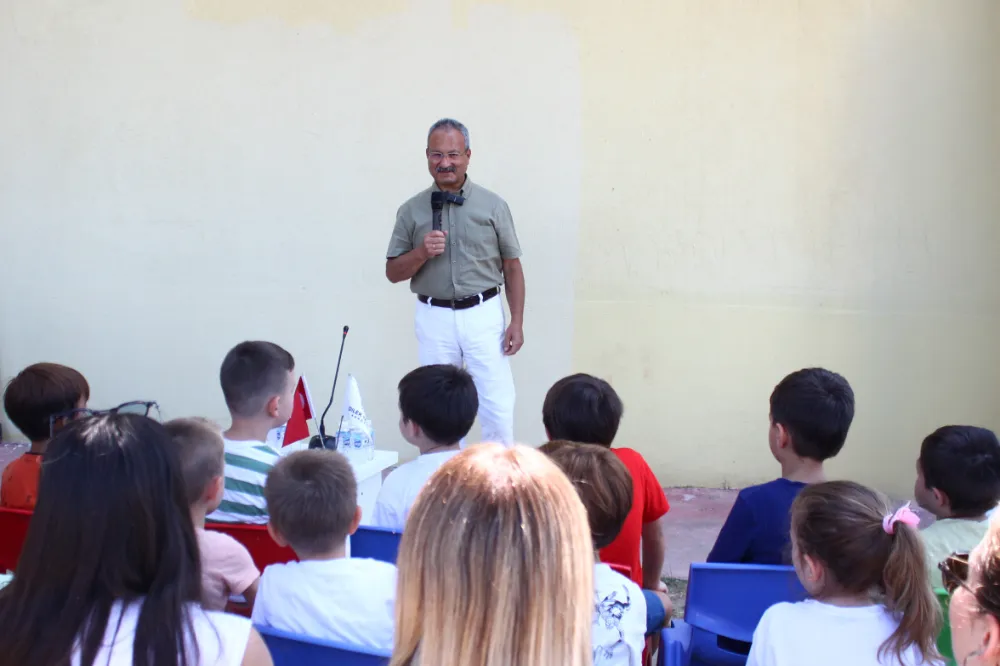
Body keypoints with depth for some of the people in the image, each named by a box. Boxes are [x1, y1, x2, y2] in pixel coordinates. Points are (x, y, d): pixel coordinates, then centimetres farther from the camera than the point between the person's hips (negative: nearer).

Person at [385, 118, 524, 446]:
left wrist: (517, 322, -2)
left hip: (483, 315, -1)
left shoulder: (493, 205, 2)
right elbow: (393, 272, 6)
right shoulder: (411, 210, 3)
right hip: (434, 318, 1)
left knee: (497, 407, -4)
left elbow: (512, 266, 5)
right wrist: (422, 252, -13)